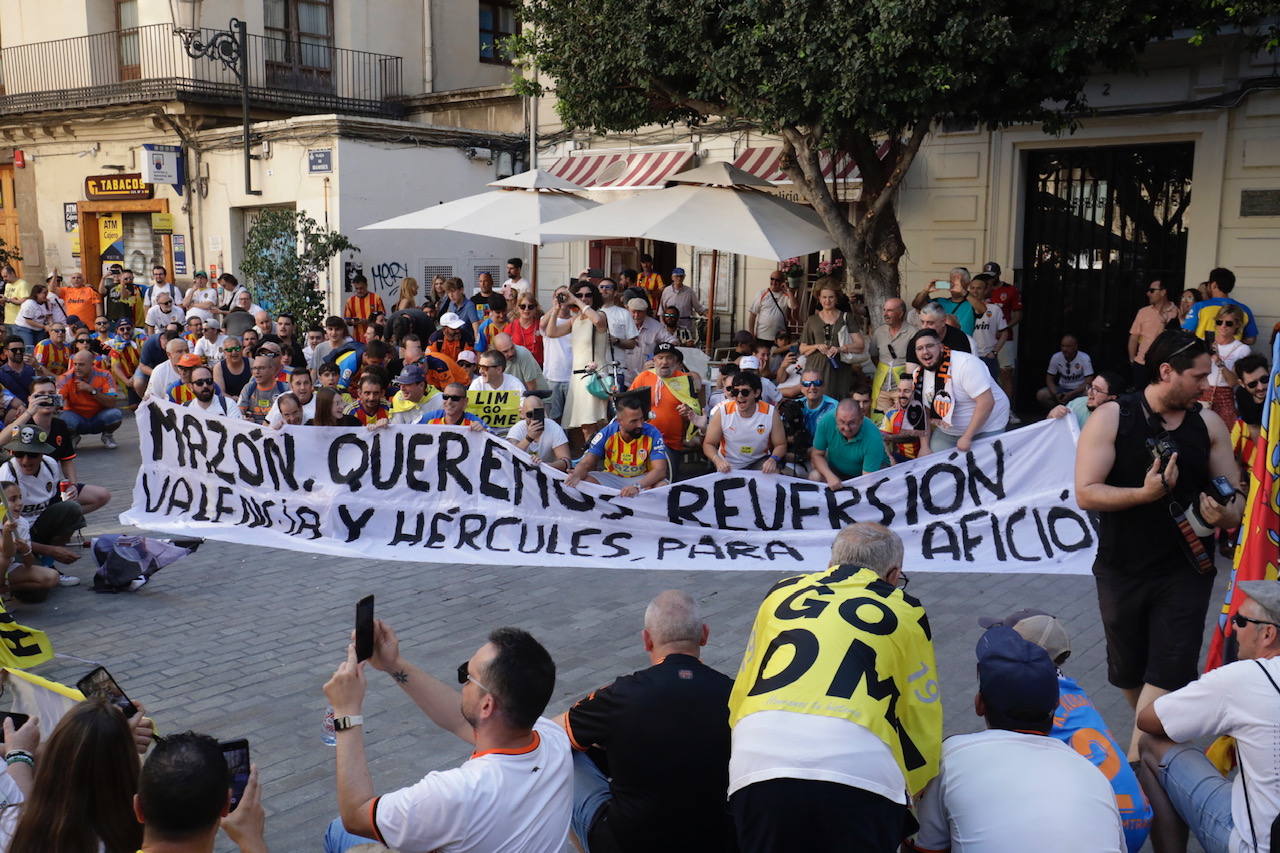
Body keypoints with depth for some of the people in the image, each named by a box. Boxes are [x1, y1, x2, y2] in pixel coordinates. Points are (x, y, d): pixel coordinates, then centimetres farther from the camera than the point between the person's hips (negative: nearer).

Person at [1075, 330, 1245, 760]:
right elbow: (1086, 493, -15)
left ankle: (1134, 763, -2)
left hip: (1186, 570, 1)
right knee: (1128, 670, 16)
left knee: (1169, 673, -8)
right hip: (1122, 570, -1)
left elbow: (1234, 494, 6)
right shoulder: (1110, 418, -9)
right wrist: (1145, 493, -29)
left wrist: (1226, 515, -17)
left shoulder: (1208, 424, 0)